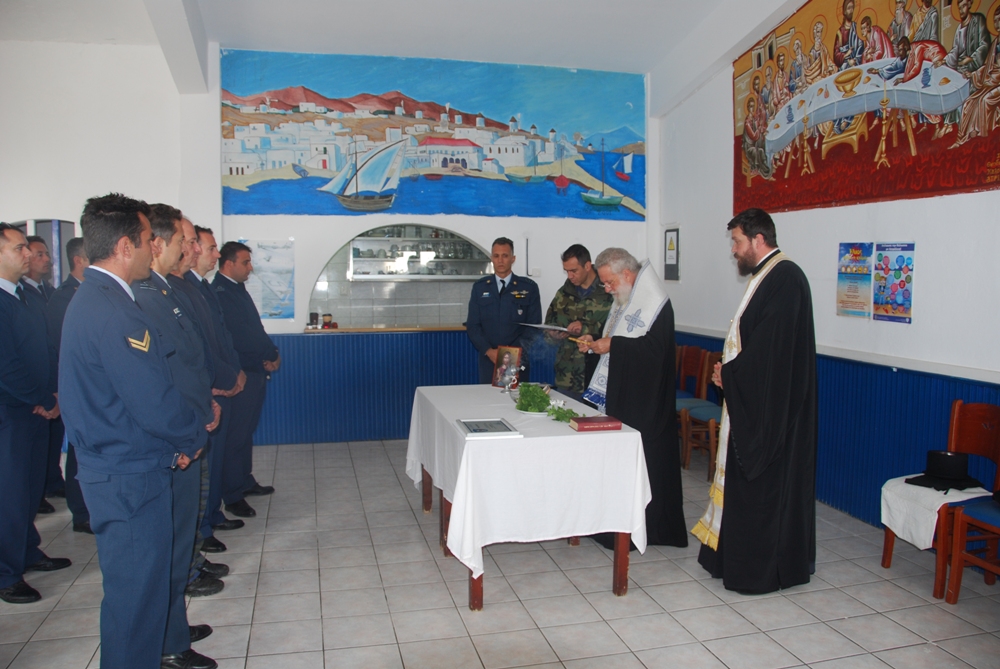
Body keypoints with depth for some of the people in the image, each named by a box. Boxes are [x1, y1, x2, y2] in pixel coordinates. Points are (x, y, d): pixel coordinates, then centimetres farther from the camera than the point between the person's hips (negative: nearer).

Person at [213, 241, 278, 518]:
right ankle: (233, 496, 6)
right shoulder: (220, 293, -16)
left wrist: (271, 354, -4)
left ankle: (245, 481, 30)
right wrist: (272, 354, -8)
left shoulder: (238, 289, 13)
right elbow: (240, 336, -20)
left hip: (255, 371, 9)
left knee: (246, 431, 18)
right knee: (236, 435, -2)